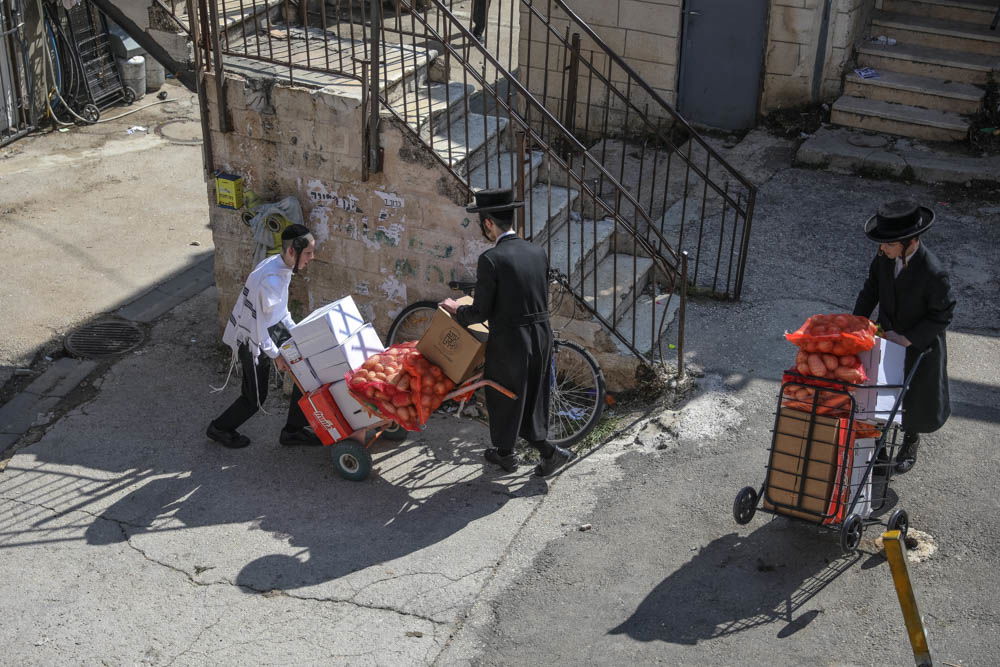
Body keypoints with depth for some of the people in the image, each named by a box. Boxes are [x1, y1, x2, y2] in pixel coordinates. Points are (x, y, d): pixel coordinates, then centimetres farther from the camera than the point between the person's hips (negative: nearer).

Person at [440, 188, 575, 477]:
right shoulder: (538, 252, 3)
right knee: (532, 397, 20)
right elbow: (543, 299, 12)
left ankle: (505, 453, 33)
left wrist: (456, 309, 5)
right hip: (541, 336, 6)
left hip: (508, 341, -6)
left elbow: (480, 312, -15)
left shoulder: (491, 259, -18)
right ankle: (548, 451, 16)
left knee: (503, 398, 16)